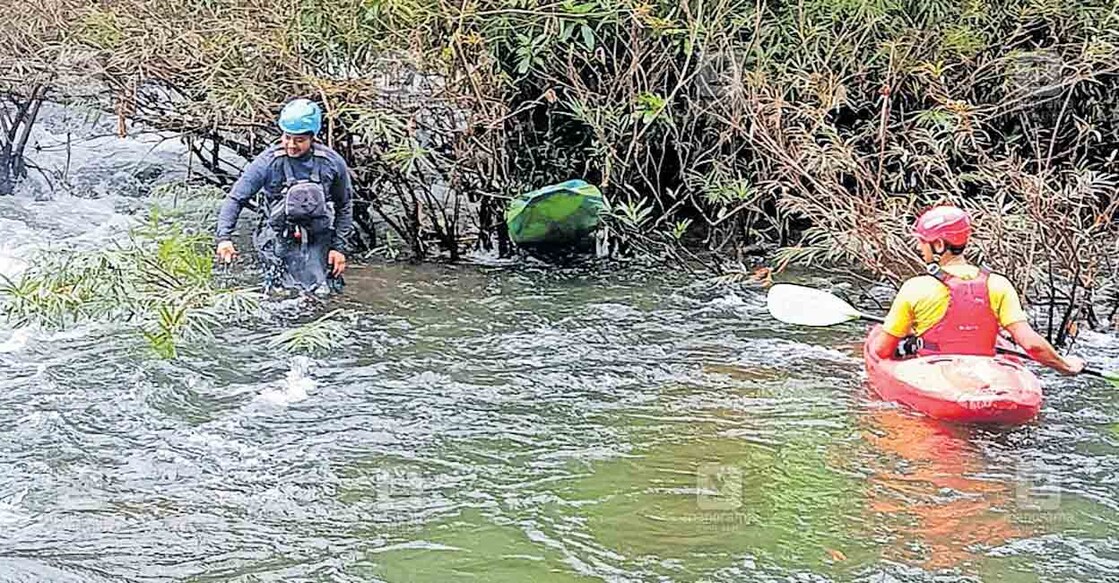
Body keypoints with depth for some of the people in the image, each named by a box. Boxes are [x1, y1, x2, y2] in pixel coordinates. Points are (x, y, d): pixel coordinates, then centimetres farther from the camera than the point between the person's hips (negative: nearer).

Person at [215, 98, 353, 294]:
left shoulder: (332, 163, -6)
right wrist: (224, 237, -24)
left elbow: (344, 206, 8)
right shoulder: (267, 162, -13)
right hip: (280, 242, -2)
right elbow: (235, 199, -11)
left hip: (318, 242, 2)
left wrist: (339, 247, 3)